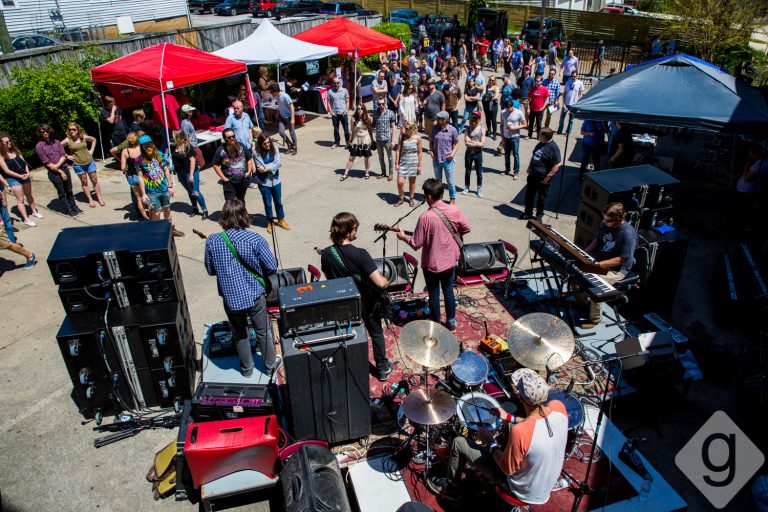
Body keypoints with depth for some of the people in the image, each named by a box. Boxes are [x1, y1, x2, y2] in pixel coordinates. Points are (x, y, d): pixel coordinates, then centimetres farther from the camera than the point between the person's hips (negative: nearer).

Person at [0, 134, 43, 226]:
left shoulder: (15, 150, 5)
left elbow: (24, 162, 6)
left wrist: (27, 173, -10)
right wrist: (20, 176, -19)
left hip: (24, 176, 5)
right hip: (13, 179, -5)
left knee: (29, 195, 18)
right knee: (20, 199, -1)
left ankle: (34, 211, 35)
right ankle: (26, 219, 3)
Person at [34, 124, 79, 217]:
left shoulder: (56, 142, 5)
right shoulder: (39, 146, -8)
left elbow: (63, 155, 2)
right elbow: (47, 163, -11)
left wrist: (57, 165, -15)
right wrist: (60, 172, -12)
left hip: (64, 168, 4)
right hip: (54, 173, -4)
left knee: (69, 190, 15)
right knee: (61, 193, 6)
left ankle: (73, 206, 30)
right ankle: (68, 210, 17)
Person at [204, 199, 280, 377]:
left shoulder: (212, 241, -13)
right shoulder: (255, 239, -20)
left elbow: (210, 270, -1)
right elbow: (272, 267, -12)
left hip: (230, 297, 2)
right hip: (255, 295, -1)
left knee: (239, 334, 23)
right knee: (263, 331, 20)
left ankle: (247, 368, 40)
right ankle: (270, 364, 38)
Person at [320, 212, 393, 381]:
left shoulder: (326, 254, -15)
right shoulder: (360, 254, -31)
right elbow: (381, 283, -32)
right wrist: (386, 280, -10)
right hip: (366, 303, -4)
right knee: (376, 334, 21)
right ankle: (382, 369, 37)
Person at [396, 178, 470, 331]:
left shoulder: (425, 217, -25)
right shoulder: (454, 210, -11)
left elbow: (416, 244, -19)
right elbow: (466, 228, 4)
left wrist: (403, 236, -1)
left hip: (432, 263, -4)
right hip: (450, 260, 5)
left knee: (433, 294, 14)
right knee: (448, 290, 21)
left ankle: (436, 324, 29)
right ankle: (451, 321, 34)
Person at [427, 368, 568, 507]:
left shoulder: (519, 432, -40)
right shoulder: (559, 407, -22)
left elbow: (508, 469, -21)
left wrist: (490, 442, -6)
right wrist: (510, 418, 4)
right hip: (550, 480, 6)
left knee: (458, 443, 6)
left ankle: (451, 487, 32)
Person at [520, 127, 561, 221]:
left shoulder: (553, 147, -20)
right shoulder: (540, 143, 4)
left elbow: (558, 164, -21)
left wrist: (548, 176, -20)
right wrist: (530, 167, 12)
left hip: (543, 178, -8)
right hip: (533, 174, 8)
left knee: (541, 196, 10)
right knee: (529, 194, 15)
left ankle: (539, 214, 27)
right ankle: (528, 213, 29)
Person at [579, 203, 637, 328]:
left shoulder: (628, 234, -26)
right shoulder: (604, 224, -3)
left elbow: (621, 259, -24)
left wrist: (599, 264, -28)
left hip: (617, 269, -8)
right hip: (598, 260, 8)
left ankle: (595, 319, -6)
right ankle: (581, 299, 20)